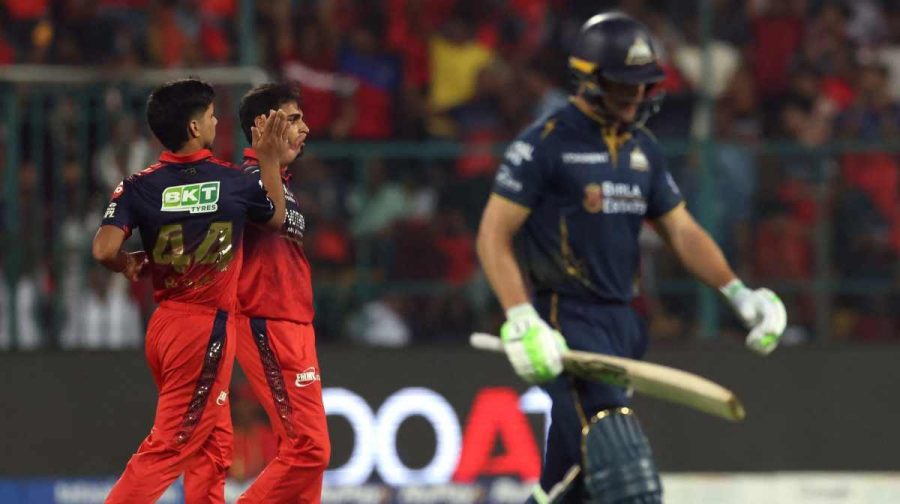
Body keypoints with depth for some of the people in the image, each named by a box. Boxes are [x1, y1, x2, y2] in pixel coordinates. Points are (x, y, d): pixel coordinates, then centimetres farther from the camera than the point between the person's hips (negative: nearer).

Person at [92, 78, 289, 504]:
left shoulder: (139, 186, -2)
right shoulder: (234, 181, -5)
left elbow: (105, 250, -14)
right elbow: (276, 217, 15)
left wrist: (128, 264, 7)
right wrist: (270, 160, 24)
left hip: (164, 326, 5)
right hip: (207, 329, -5)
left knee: (213, 445, 19)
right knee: (168, 448, -8)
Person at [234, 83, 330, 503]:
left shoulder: (281, 182, 19)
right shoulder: (249, 179, -10)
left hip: (295, 327, 10)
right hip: (267, 327, -10)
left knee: (309, 448, 10)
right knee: (308, 449, -12)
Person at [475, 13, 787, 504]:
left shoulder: (643, 150, 14)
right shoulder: (545, 144, -9)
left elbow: (681, 230, 17)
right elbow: (493, 237, -11)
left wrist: (738, 294, 3)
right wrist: (520, 320, -23)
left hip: (619, 320, 8)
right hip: (564, 320, -8)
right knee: (621, 460, -22)